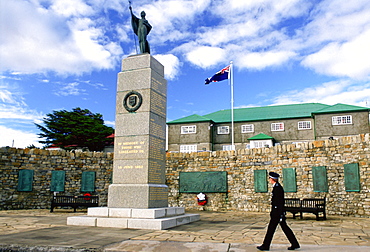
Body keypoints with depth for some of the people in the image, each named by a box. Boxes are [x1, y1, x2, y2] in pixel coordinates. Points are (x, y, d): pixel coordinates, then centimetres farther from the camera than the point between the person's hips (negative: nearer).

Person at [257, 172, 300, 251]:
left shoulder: (277, 188, -19)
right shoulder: (276, 187, 12)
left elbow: (280, 202, -21)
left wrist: (280, 215, -21)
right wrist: (272, 212, 23)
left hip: (277, 212, -10)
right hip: (276, 212, 10)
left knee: (271, 228, -1)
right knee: (285, 228, 13)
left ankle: (265, 246, 8)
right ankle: (295, 244, 18)